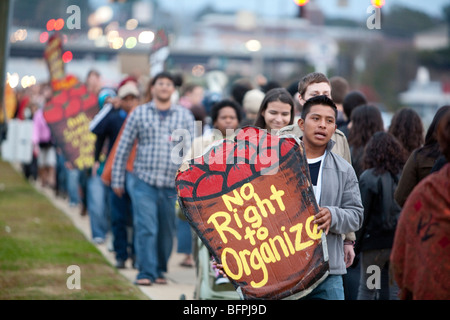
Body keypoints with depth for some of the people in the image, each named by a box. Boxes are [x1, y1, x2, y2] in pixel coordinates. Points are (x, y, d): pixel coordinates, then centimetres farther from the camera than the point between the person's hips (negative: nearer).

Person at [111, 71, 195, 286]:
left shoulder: (184, 115, 7)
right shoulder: (139, 113, 6)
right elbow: (123, 148, 8)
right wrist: (117, 180, 6)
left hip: (172, 185, 1)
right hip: (144, 181, -1)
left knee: (167, 231, 8)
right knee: (146, 228, -10)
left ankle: (160, 270, 22)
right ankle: (146, 272, -6)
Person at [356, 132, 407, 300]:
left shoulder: (368, 177, -9)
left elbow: (362, 213, -8)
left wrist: (355, 242, -1)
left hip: (375, 241, -3)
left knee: (366, 289, 9)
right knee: (396, 290, 7)